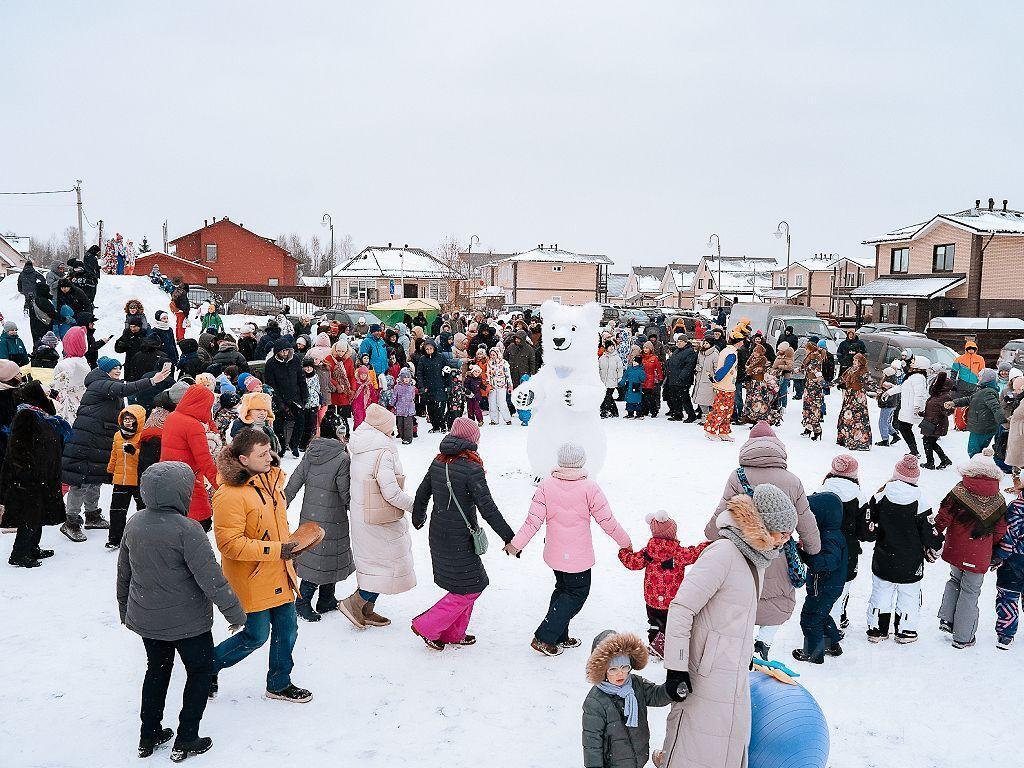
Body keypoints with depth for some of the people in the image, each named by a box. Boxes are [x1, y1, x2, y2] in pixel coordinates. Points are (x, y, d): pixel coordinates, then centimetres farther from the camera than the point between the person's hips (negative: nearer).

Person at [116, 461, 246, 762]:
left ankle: (149, 736, 33)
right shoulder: (186, 529, -25)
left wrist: (125, 610, 24)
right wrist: (235, 612, -13)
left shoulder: (135, 522, -4)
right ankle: (186, 741, 16)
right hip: (187, 622, -6)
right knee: (200, 671, 13)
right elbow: (211, 577, -24)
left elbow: (123, 571, 9)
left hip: (145, 619, 6)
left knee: (157, 670, 24)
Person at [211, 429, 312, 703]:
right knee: (256, 635, 3)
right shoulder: (229, 495, -23)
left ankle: (280, 683, 34)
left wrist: (289, 552, 20)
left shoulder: (270, 479, 5)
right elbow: (230, 544, -24)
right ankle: (208, 666, 27)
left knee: (287, 630, 15)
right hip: (251, 578, -8)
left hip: (279, 573, 8)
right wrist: (276, 550, -25)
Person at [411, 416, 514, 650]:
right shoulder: (472, 469, -20)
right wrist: (509, 538, -15)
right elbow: (487, 508, -21)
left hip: (438, 535, 8)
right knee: (469, 589, 7)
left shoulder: (438, 462, 2)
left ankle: (453, 633, 29)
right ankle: (426, 627, 9)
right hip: (460, 541, -8)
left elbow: (422, 494, 13)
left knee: (472, 584, 21)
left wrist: (418, 518, 32)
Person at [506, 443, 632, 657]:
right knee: (577, 594, 10)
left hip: (554, 553, 4)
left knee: (562, 589, 23)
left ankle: (560, 637, 30)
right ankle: (544, 638, 4)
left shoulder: (546, 485, -9)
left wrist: (516, 544, 0)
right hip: (578, 556, -4)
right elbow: (607, 521, -10)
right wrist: (625, 542, 6)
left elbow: (533, 520, -10)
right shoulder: (589, 488, -16)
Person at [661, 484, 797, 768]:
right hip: (708, 677, -9)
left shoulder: (754, 556, 7)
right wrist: (676, 669, -21)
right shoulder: (723, 552, -21)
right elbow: (681, 608, -22)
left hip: (734, 675, 9)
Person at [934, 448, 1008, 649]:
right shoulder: (998, 500, -5)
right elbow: (1000, 533, 3)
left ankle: (947, 618, 17)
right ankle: (963, 637, 17)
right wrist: (997, 556, 15)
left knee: (955, 581, 25)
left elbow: (942, 520, -9)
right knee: (970, 593, 9)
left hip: (955, 552, 1)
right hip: (979, 558, 0)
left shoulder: (958, 492, -11)